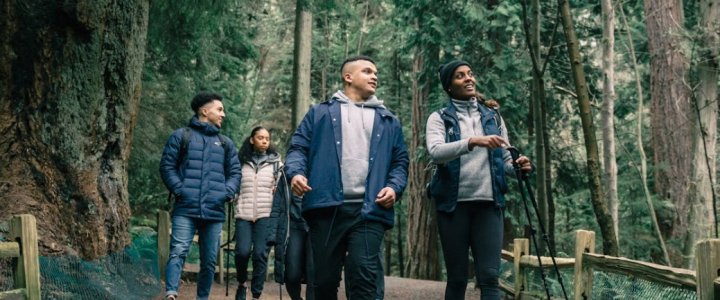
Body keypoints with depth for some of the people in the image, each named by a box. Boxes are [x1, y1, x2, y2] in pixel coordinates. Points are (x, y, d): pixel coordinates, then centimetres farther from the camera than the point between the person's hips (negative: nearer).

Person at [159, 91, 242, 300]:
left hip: (215, 212, 4)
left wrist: (227, 193, 0)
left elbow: (235, 172, 17)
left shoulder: (225, 143, 19)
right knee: (178, 252, -17)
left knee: (209, 260, 6)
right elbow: (167, 166, 4)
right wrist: (179, 189, -8)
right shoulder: (181, 136, 7)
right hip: (185, 210, -4)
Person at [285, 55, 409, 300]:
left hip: (370, 210, 1)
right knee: (325, 277, 4)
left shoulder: (389, 121, 22)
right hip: (327, 207, 0)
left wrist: (394, 187, -2)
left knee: (364, 273, -13)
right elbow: (298, 147, 10)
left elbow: (400, 161, 18)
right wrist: (296, 172, -11)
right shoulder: (321, 112, 16)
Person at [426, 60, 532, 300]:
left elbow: (504, 159, 14)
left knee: (489, 276, -7)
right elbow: (436, 152, -16)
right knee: (457, 277, 4)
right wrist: (473, 141, -30)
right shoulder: (439, 118, 3)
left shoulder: (493, 116, 14)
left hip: (488, 204, 2)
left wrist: (517, 166, -9)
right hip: (454, 204, -2)